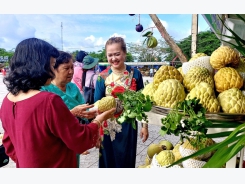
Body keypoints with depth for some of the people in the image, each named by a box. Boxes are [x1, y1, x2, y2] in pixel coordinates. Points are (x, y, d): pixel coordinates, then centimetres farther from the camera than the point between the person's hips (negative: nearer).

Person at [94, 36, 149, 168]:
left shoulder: (135, 74, -5)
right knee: (108, 160, 14)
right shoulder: (102, 77, -7)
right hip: (108, 127, 0)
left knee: (127, 160, 16)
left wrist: (144, 125, 2)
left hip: (128, 125, 0)